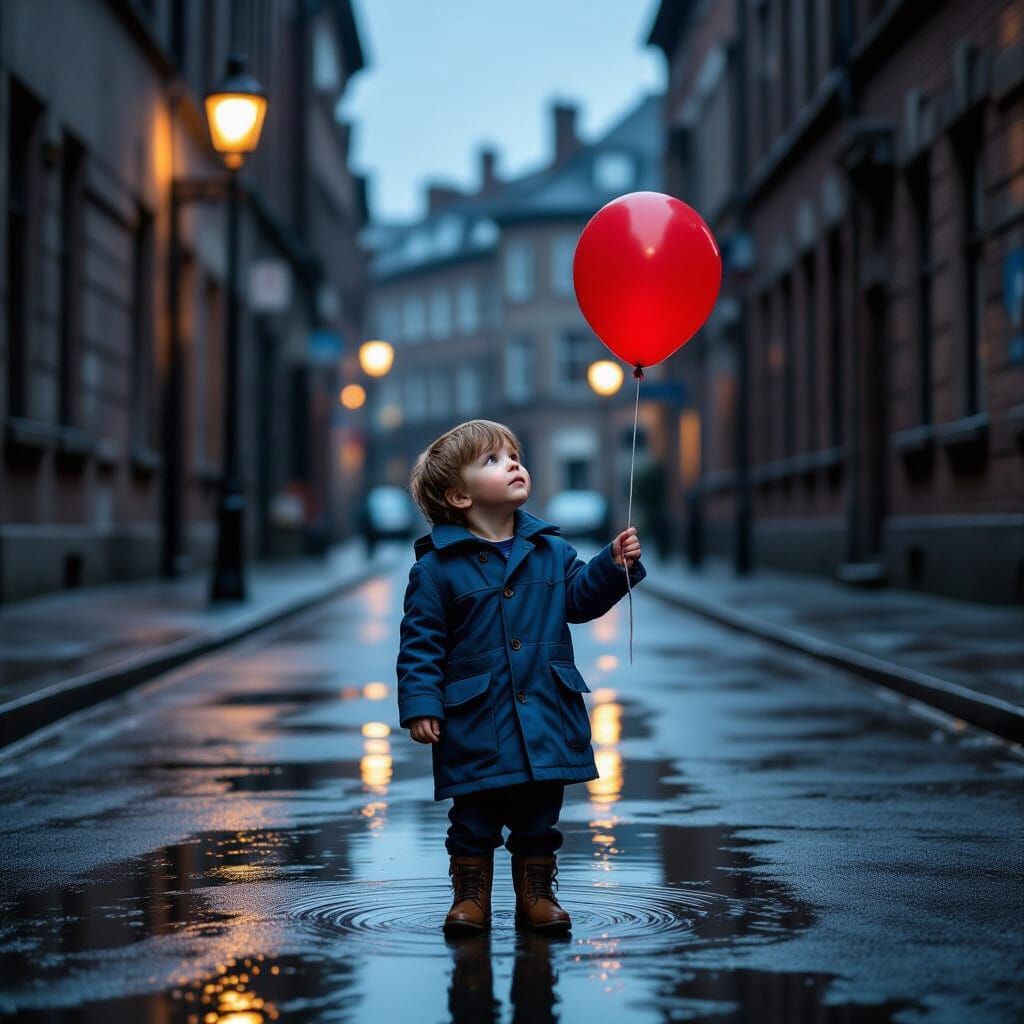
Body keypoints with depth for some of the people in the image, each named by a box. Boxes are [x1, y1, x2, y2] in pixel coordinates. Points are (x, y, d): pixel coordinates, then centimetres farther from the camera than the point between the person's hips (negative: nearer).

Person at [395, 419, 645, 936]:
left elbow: (580, 598, 12)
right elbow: (420, 642, -6)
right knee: (474, 816, 5)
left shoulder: (551, 550, 6)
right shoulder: (436, 567, -7)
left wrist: (615, 565, -3)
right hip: (475, 722, -4)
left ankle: (537, 893, 25)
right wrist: (420, 704, -12)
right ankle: (470, 896, 20)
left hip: (546, 715, 4)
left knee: (539, 815, 12)